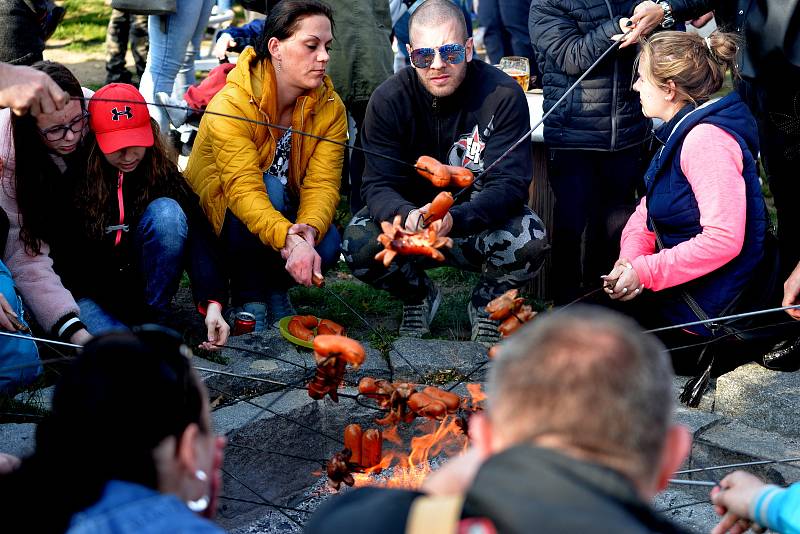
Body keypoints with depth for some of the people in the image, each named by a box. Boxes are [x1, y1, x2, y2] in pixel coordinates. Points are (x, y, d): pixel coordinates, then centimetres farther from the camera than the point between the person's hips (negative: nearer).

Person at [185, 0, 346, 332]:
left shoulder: (330, 107, -9)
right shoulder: (230, 104, -25)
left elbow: (323, 184, -20)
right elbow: (245, 190, -37)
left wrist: (307, 233, -41)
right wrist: (290, 240, -53)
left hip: (287, 216, 4)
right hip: (219, 223, -4)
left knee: (327, 245, -28)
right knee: (270, 186, -33)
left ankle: (275, 290, 5)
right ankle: (247, 296, -14)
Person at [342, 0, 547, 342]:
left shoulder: (503, 96, -19)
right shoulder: (388, 100, -13)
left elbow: (510, 185, -24)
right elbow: (378, 185, -18)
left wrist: (456, 219, -44)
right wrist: (407, 217, -43)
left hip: (481, 227, -1)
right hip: (410, 217, 2)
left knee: (529, 240, -34)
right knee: (357, 243, -28)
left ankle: (486, 304, 2)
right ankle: (418, 297, 7)